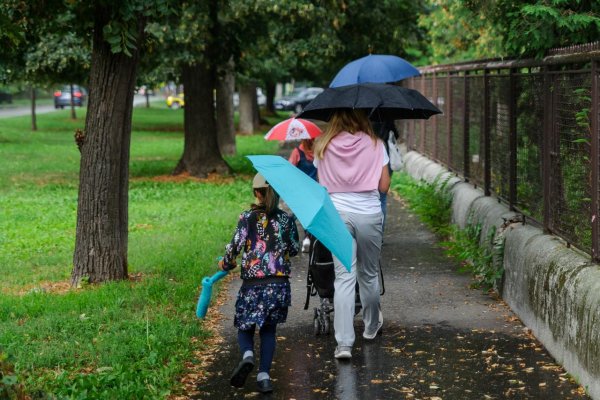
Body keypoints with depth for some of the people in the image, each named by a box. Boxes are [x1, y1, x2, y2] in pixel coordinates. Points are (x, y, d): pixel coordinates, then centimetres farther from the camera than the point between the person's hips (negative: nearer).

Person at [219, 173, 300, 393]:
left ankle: (247, 355, -18)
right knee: (269, 329, 14)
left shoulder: (247, 217, -3)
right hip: (280, 284, 2)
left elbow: (235, 246, -8)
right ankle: (264, 375, 1)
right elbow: (294, 249, 10)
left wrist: (225, 264, 10)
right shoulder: (287, 219, 4)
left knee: (245, 328, 13)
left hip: (252, 285, -2)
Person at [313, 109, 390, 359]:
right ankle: (372, 326, 40)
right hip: (369, 214, 0)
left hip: (337, 213, 0)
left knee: (344, 277, -2)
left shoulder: (323, 147, 3)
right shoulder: (374, 145, 0)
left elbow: (321, 184, 7)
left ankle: (344, 343, -11)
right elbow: (384, 186, 1)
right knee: (369, 274, 18)